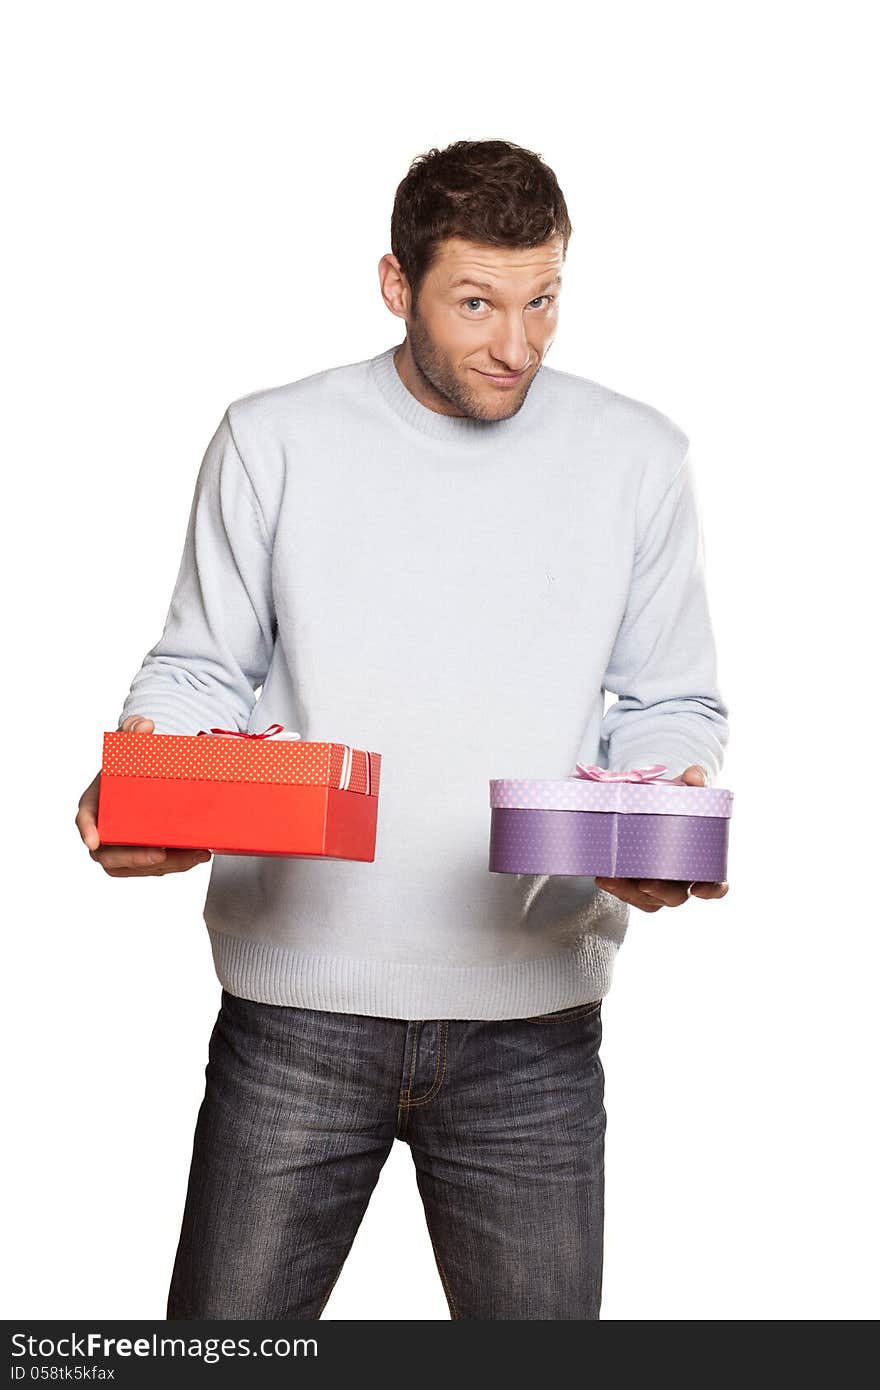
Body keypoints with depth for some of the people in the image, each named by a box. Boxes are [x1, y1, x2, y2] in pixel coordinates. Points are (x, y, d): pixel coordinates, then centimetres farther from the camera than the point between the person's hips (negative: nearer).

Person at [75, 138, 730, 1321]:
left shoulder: (636, 458, 3)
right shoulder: (273, 442, 1)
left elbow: (672, 704, 8)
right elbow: (202, 669, 7)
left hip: (533, 1017, 1)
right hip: (297, 1009, 0)